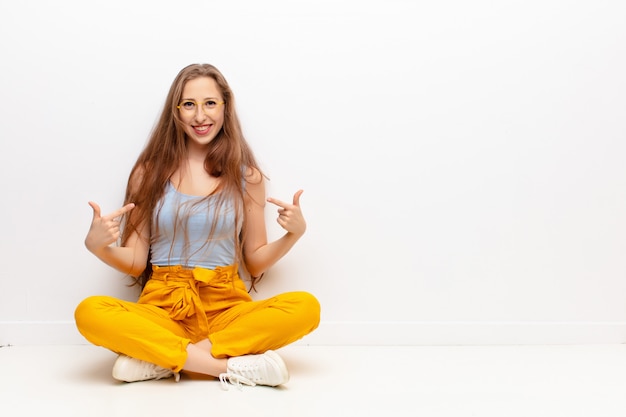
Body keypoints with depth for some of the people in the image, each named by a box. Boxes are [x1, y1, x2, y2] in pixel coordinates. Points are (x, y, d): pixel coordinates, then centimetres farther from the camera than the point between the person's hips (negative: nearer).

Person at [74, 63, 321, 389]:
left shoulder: (246, 176, 5)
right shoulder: (150, 172, 4)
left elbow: (255, 262, 10)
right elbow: (136, 262, 5)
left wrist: (294, 233, -7)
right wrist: (98, 246, -15)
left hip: (227, 307, 1)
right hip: (162, 307, 0)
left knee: (306, 308, -27)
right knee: (90, 313, -30)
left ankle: (160, 359, -22)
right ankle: (234, 365, -26)